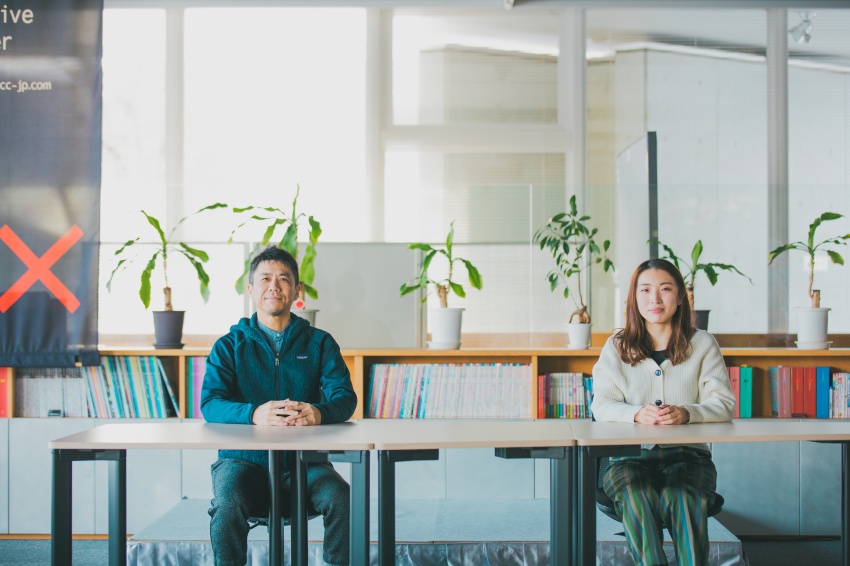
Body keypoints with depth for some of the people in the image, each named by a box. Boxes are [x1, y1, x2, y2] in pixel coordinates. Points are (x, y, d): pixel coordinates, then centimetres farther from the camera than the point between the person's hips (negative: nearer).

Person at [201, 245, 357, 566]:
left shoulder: (319, 343, 11)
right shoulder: (229, 345, 8)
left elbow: (345, 397, -2)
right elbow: (210, 403, -6)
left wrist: (319, 413, -28)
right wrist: (254, 414, -29)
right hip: (244, 458, -1)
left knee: (341, 499, -27)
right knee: (227, 505, -31)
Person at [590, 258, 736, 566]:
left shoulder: (702, 344, 10)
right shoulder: (616, 346, 10)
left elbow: (723, 404, 1)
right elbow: (601, 404, 0)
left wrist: (687, 413, -22)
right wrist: (637, 414, -22)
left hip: (687, 453, 0)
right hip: (630, 453, 0)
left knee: (682, 496, -34)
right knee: (635, 493, -34)